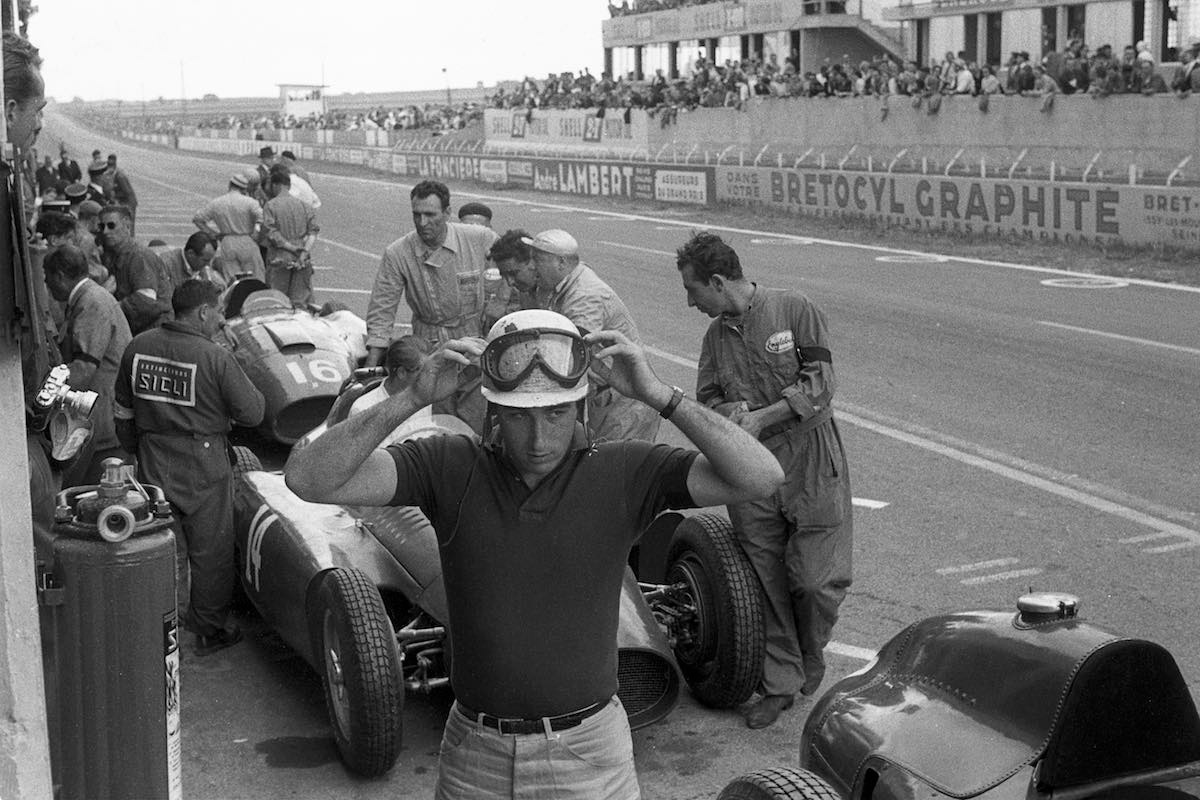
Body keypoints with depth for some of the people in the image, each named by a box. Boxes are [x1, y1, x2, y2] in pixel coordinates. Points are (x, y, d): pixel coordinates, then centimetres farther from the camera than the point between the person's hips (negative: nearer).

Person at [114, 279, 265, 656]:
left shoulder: (138, 347, 0)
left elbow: (123, 413, 9)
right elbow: (252, 413, -12)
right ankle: (210, 630, 21)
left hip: (153, 465, 5)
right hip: (202, 467, -5)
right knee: (211, 553, 11)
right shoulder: (215, 358, -17)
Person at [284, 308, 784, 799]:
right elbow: (308, 479, -18)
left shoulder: (623, 474, -11)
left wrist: (656, 395, -27)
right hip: (474, 757, 1)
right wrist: (413, 398, -28)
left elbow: (760, 477, -20)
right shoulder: (450, 468, -9)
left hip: (587, 754, -1)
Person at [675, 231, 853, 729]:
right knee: (767, 581, 6)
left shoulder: (795, 310, -4)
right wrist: (731, 410, -11)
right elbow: (707, 398, 12)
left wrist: (761, 417, -15)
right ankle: (781, 683, 20)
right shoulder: (716, 336, 12)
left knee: (815, 576, -6)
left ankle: (811, 652, 24)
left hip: (810, 464, -4)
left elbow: (820, 385, -10)